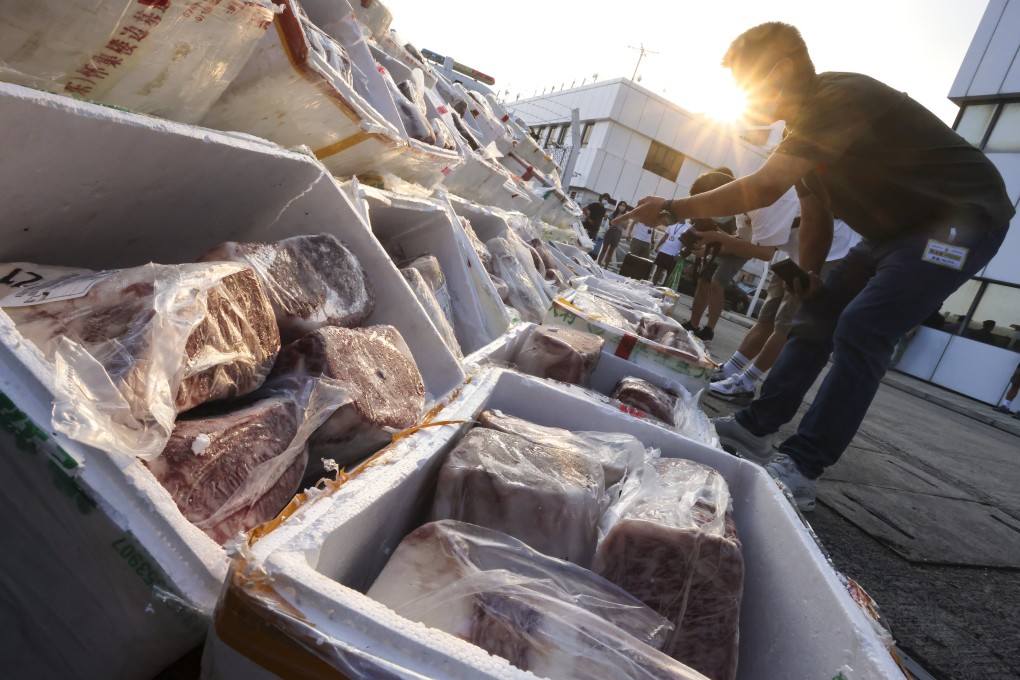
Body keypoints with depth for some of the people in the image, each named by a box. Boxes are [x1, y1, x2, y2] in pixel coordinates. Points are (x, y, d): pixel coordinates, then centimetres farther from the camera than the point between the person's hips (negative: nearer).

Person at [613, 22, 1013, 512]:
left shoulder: (840, 98, -25)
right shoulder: (806, 126, 6)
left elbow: (764, 188, -37)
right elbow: (814, 212, 13)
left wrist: (672, 209, -31)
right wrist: (808, 275, 1)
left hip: (963, 219, -10)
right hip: (893, 231, 10)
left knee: (860, 330, -22)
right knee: (816, 318, 4)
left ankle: (800, 471, -18)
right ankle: (756, 429, 10)